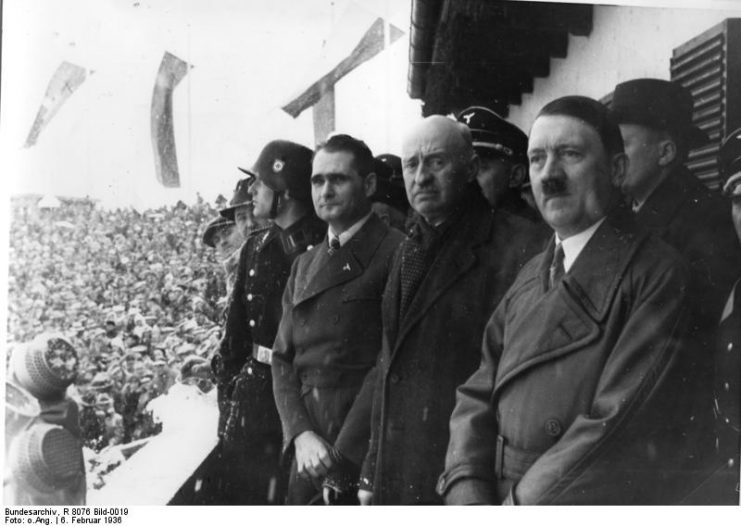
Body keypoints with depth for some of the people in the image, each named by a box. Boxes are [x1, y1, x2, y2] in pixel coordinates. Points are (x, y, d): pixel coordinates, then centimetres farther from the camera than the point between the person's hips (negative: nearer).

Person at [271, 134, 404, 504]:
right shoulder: (304, 265, 14)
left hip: (367, 451, -5)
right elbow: (283, 358, 11)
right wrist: (301, 433, -4)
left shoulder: (397, 254, -8)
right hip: (309, 456, 6)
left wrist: (345, 450, -15)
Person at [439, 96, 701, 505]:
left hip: (598, 516, -4)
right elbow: (478, 397, 9)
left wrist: (519, 505, -11)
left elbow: (618, 427, -14)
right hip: (502, 507, 5)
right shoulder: (530, 278, 13)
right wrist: (468, 496, -5)